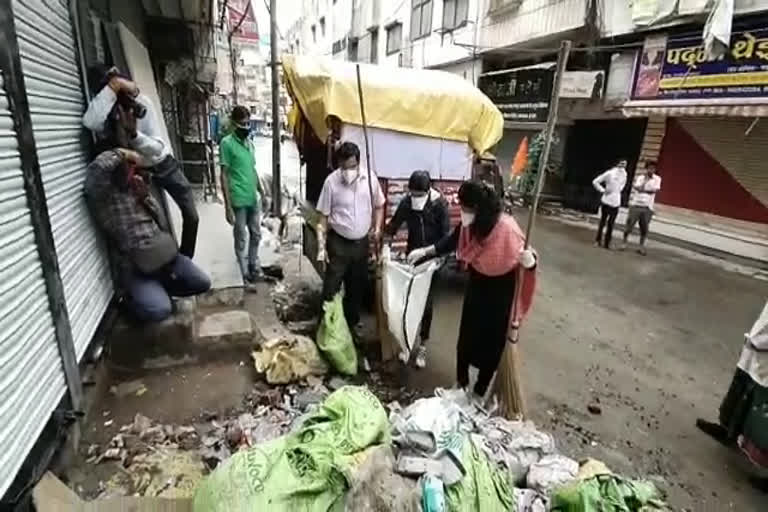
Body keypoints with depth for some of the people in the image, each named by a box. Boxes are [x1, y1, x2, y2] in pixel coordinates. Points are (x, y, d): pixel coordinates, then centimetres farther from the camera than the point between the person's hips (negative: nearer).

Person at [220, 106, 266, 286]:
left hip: (253, 199, 6)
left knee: (256, 235, 17)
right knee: (241, 239, 6)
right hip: (238, 201, -6)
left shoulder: (249, 143, 9)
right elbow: (224, 176, -12)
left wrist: (261, 192, 16)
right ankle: (245, 273, 20)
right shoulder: (227, 143, -10)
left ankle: (254, 265, 35)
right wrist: (228, 206, -15)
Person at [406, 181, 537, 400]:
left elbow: (525, 258, -19)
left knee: (491, 344, 10)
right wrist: (424, 251, 8)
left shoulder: (507, 229, -29)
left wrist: (530, 262, -42)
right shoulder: (468, 224, -11)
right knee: (466, 337, 16)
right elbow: (451, 241, 7)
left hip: (499, 295, -5)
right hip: (476, 288, 5)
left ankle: (480, 392, 33)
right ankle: (461, 383, 39)